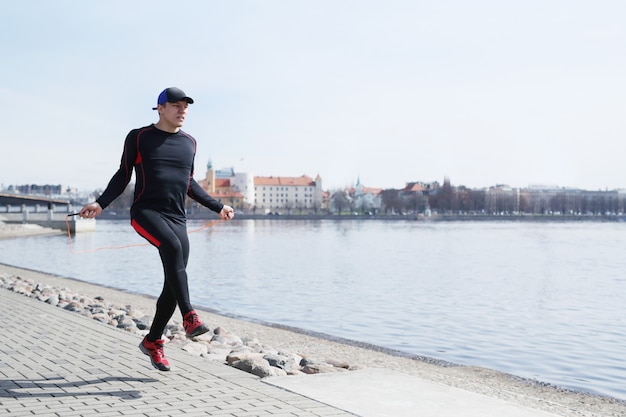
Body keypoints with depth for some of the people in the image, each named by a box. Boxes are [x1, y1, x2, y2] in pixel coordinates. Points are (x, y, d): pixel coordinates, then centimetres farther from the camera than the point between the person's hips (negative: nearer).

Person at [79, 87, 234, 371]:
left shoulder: (189, 143, 15)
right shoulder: (139, 137, 4)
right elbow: (123, 176, 7)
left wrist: (218, 207, 23)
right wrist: (101, 203, -7)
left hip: (177, 218, 5)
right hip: (146, 212, -4)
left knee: (173, 285, -1)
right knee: (173, 246, -36)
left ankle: (152, 342, 17)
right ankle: (189, 317, -36)